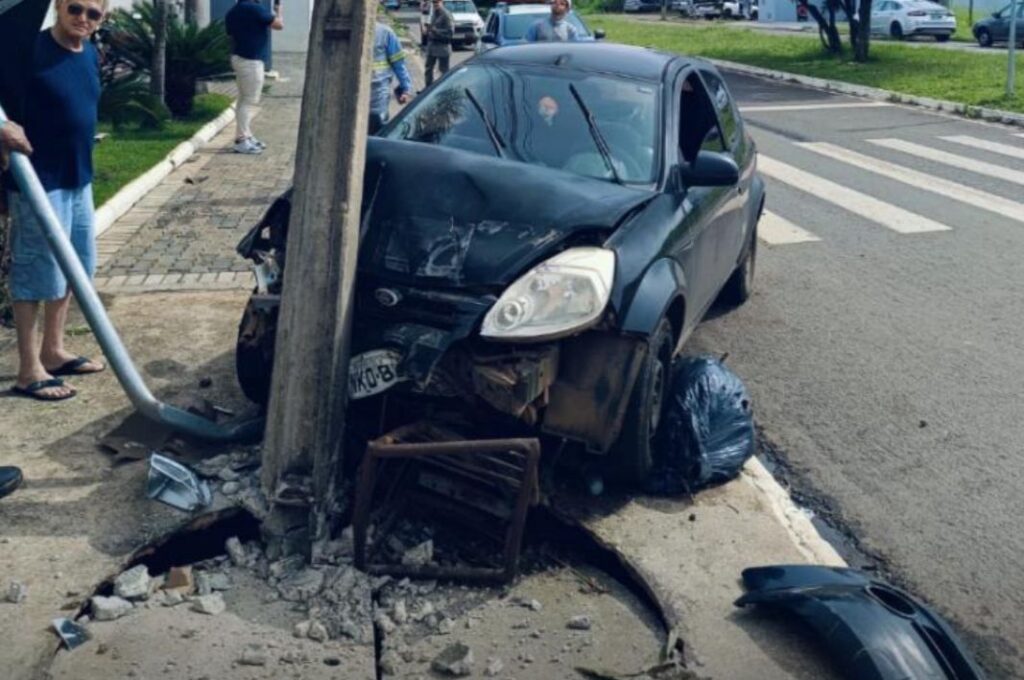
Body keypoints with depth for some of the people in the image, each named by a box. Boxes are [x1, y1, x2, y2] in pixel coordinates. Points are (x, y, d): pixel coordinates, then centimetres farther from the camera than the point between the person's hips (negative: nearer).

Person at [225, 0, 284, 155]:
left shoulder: (232, 12, 10)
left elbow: (232, 35, 17)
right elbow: (279, 24, -8)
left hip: (238, 58, 9)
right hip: (251, 61, -9)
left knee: (244, 99, 15)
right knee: (250, 101, -7)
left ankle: (247, 136, 21)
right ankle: (241, 141, -8)